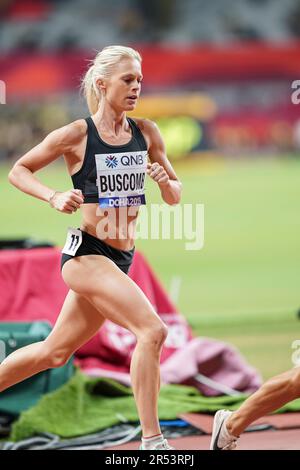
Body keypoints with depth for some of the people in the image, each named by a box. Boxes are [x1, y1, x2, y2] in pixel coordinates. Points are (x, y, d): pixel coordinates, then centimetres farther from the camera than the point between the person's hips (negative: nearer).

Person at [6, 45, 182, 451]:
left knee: (56, 352, 15)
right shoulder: (77, 135, -8)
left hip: (120, 260, 6)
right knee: (152, 331, -21)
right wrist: (54, 197, -14)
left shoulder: (146, 132, 6)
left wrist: (166, 181, -10)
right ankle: (152, 441, -17)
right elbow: (18, 171, 2)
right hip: (86, 252, -6)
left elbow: (175, 197, 13)